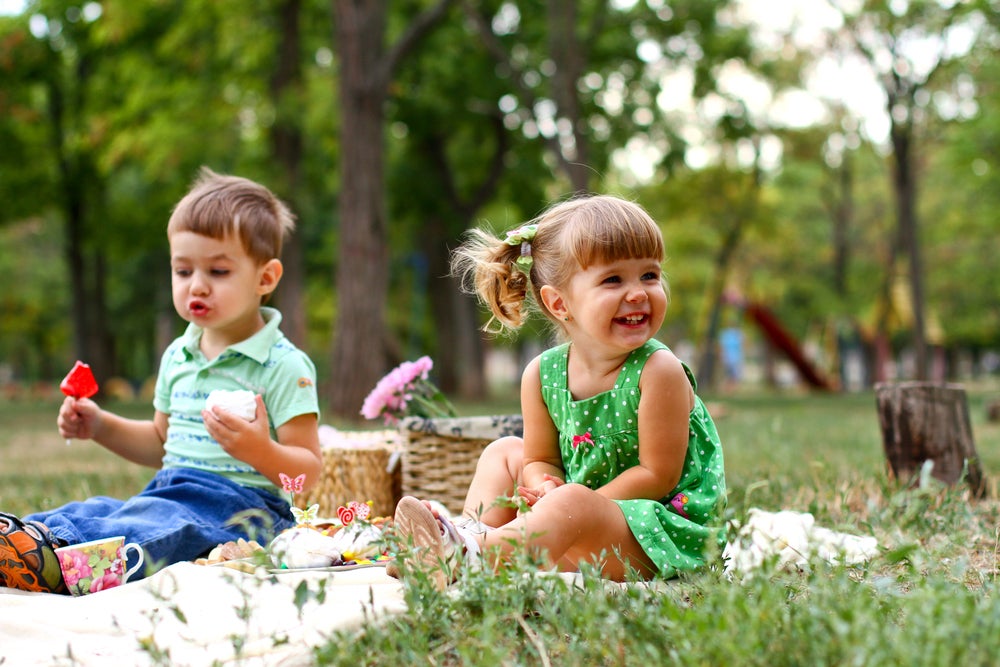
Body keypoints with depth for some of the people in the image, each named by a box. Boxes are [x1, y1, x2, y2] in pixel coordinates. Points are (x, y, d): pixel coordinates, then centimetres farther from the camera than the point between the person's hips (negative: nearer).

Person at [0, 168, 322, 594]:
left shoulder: (284, 366, -6)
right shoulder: (177, 357, 18)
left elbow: (309, 471, -10)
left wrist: (262, 452, -29)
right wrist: (100, 426, 18)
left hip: (241, 505, -7)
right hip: (171, 493, 8)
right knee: (91, 511, -17)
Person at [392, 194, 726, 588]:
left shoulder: (658, 372, -20)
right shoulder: (543, 374, -3)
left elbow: (658, 475, -20)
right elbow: (542, 459, 8)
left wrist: (559, 502, -21)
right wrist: (544, 487, -19)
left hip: (662, 535, -8)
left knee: (571, 503, -35)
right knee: (505, 452, 16)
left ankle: (460, 558, -43)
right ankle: (472, 534, -7)